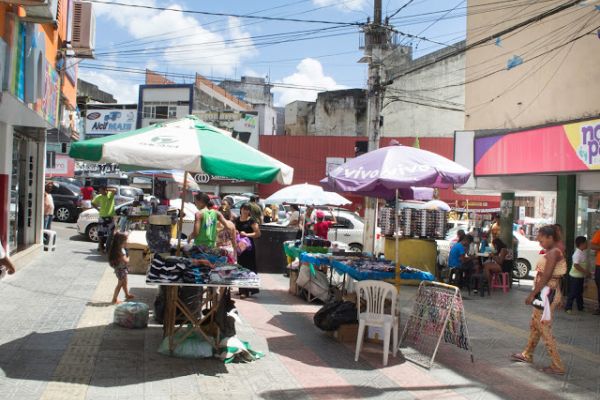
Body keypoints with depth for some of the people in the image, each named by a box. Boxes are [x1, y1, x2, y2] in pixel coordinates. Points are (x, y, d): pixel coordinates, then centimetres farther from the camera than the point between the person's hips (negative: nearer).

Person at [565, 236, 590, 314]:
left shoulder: (584, 252, 8)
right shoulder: (577, 254, -21)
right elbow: (576, 265, -29)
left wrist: (587, 272, 12)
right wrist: (586, 272, -26)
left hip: (581, 276, 9)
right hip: (575, 276, -9)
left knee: (580, 292, 17)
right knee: (573, 293, -4)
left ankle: (580, 307, 27)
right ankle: (568, 308, 2)